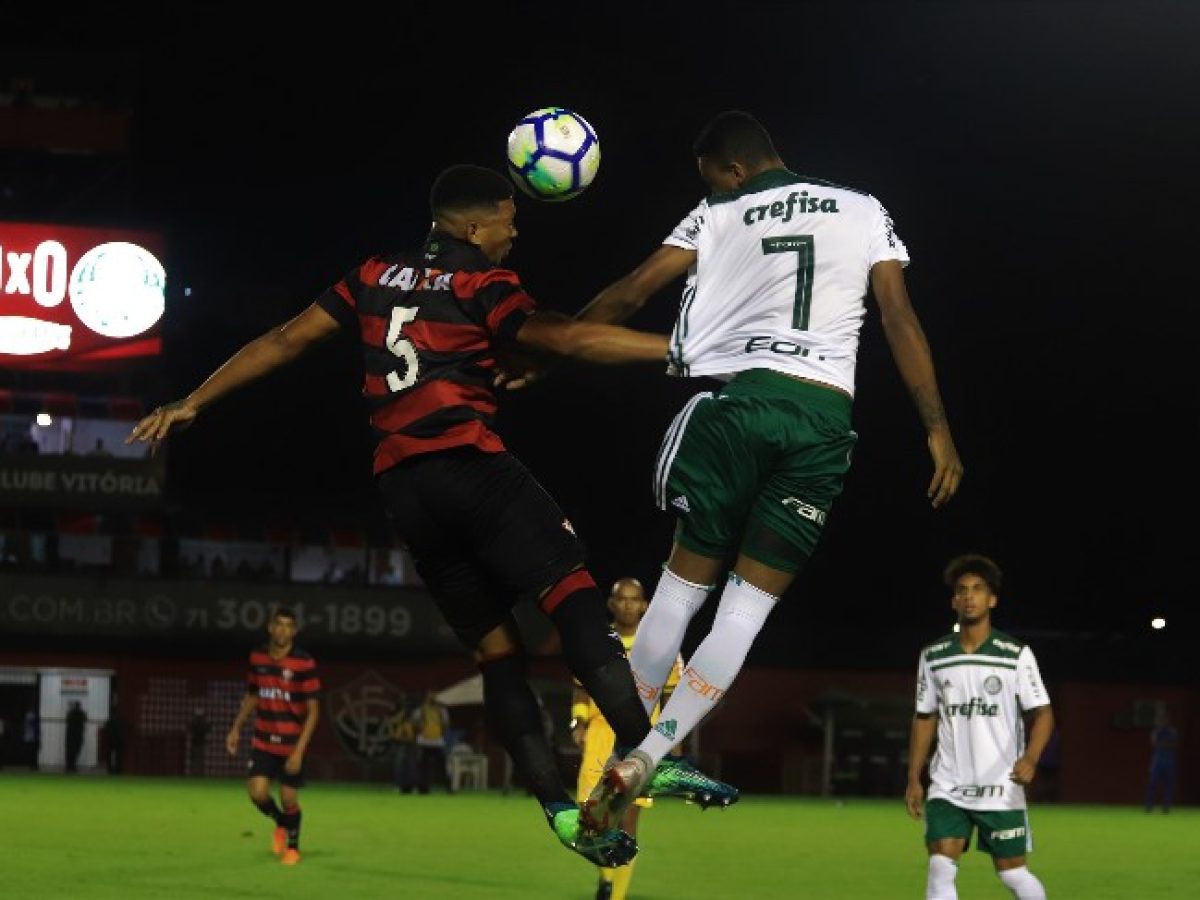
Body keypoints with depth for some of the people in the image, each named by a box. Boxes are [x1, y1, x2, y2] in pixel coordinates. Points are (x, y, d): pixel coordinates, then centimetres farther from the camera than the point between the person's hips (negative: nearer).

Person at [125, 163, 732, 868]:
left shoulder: (376, 279, 18)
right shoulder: (480, 286, -1)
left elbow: (283, 342, 19)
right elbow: (565, 339, -14)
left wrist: (192, 402, 26)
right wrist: (679, 349, -16)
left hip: (402, 485, 7)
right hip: (470, 464, -7)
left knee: (495, 647, 8)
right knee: (571, 590, -15)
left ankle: (559, 807, -2)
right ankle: (647, 754, -31)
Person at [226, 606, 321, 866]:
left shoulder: (305, 664, -15)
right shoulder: (257, 657, 0)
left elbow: (313, 711, -13)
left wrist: (299, 751, -19)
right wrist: (236, 729, 10)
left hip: (292, 745, -3)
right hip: (263, 742, 3)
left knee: (289, 800, 3)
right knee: (257, 793, -11)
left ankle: (293, 846, 30)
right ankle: (280, 823, 22)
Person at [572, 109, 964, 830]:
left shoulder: (719, 218, 11)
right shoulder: (864, 212, 14)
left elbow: (628, 296, 9)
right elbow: (901, 318, 6)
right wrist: (938, 430, 4)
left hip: (738, 399, -1)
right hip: (825, 416, 1)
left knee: (684, 582, 13)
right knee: (750, 605, 2)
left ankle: (625, 753, 11)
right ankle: (647, 757, -9)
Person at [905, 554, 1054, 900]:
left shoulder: (1016, 655, -4)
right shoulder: (933, 657, 6)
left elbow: (1042, 713, -5)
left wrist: (1030, 758, -24)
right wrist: (913, 779, 9)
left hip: (1001, 788, -2)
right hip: (948, 787, 2)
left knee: (1012, 871, 3)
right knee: (940, 869, -12)